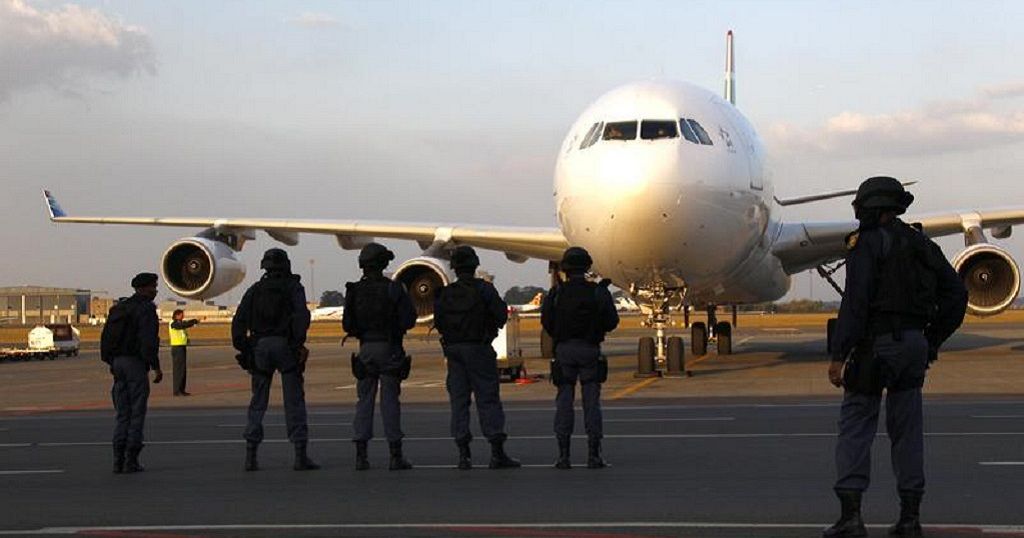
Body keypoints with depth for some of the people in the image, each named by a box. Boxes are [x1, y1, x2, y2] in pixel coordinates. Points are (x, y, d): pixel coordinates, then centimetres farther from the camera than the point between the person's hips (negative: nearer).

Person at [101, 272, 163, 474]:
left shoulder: (118, 308, 16)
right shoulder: (146, 308, -9)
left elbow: (106, 337, 17)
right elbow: (148, 339, -20)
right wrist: (156, 366, -17)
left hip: (118, 363, 7)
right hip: (136, 363, -7)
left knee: (123, 414, 10)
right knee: (137, 414, -2)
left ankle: (118, 460, 3)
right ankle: (131, 461, -4)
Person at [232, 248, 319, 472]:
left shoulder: (255, 290, 13)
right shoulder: (293, 287, 5)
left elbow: (239, 320, 4)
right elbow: (301, 314, -13)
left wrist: (242, 348, 5)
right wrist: (299, 343, -14)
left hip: (260, 346, 3)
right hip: (285, 346, -3)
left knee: (258, 402, 9)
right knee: (294, 401, -1)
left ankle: (251, 455, 3)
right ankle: (301, 455, -5)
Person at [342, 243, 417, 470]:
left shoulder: (355, 291, 1)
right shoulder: (394, 289, -8)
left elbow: (347, 325, 1)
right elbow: (408, 320, -10)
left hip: (366, 349, 3)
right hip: (390, 349, -2)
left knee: (364, 401, 8)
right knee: (390, 401, 0)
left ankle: (361, 455, 3)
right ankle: (395, 455, -1)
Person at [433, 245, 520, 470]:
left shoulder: (444, 294, 4)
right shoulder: (484, 289, -8)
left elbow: (439, 324, 7)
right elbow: (501, 316, -10)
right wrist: (502, 306, 11)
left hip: (453, 350, 3)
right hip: (479, 349, -3)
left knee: (458, 401, 6)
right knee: (488, 399, -2)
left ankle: (464, 454, 2)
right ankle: (497, 453, -7)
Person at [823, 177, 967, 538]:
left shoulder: (867, 242, -6)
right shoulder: (921, 244, 15)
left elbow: (856, 301, -15)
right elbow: (956, 293, 15)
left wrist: (839, 355, -15)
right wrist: (933, 340, 17)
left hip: (876, 343, -6)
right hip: (915, 343, 7)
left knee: (855, 426, -2)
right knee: (907, 430, 10)